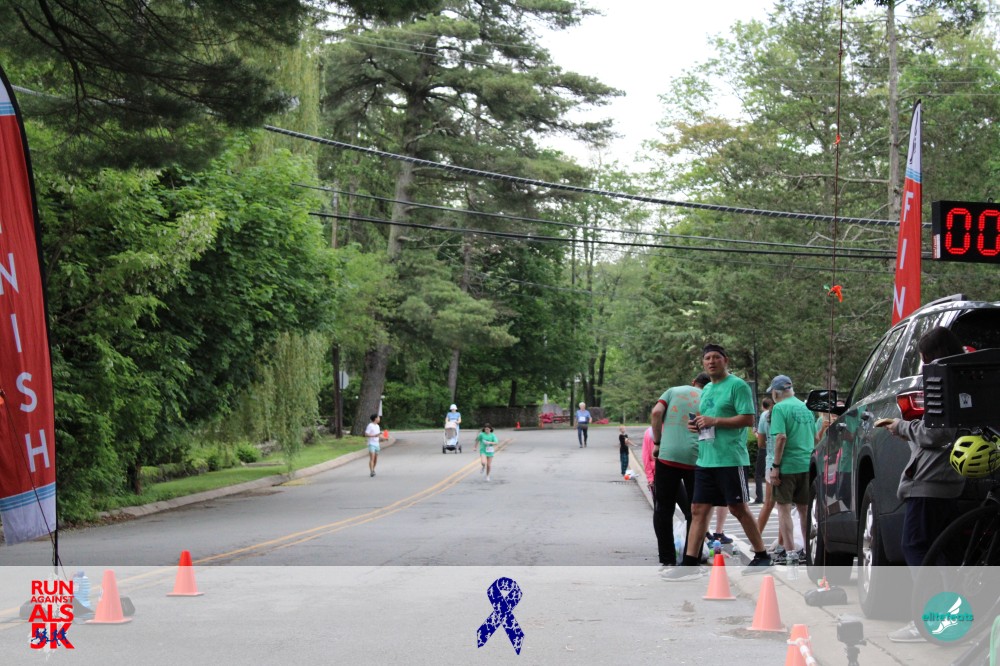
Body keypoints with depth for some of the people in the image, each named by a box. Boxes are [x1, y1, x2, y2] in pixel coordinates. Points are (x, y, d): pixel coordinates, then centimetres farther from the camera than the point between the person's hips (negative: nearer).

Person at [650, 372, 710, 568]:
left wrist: (657, 442, 4)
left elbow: (656, 413, -3)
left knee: (663, 511, 7)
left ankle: (667, 560, 4)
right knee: (695, 513, 11)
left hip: (668, 455, -1)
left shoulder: (674, 391, 13)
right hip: (697, 460, 1)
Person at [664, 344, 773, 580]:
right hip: (705, 460, 8)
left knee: (738, 508, -1)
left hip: (730, 459, -8)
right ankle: (689, 563, 2)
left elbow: (748, 419, -15)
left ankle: (762, 557, 13)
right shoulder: (706, 390, 19)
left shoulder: (737, 386, -7)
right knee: (699, 509, 3)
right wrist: (696, 425, 7)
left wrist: (714, 421, -17)